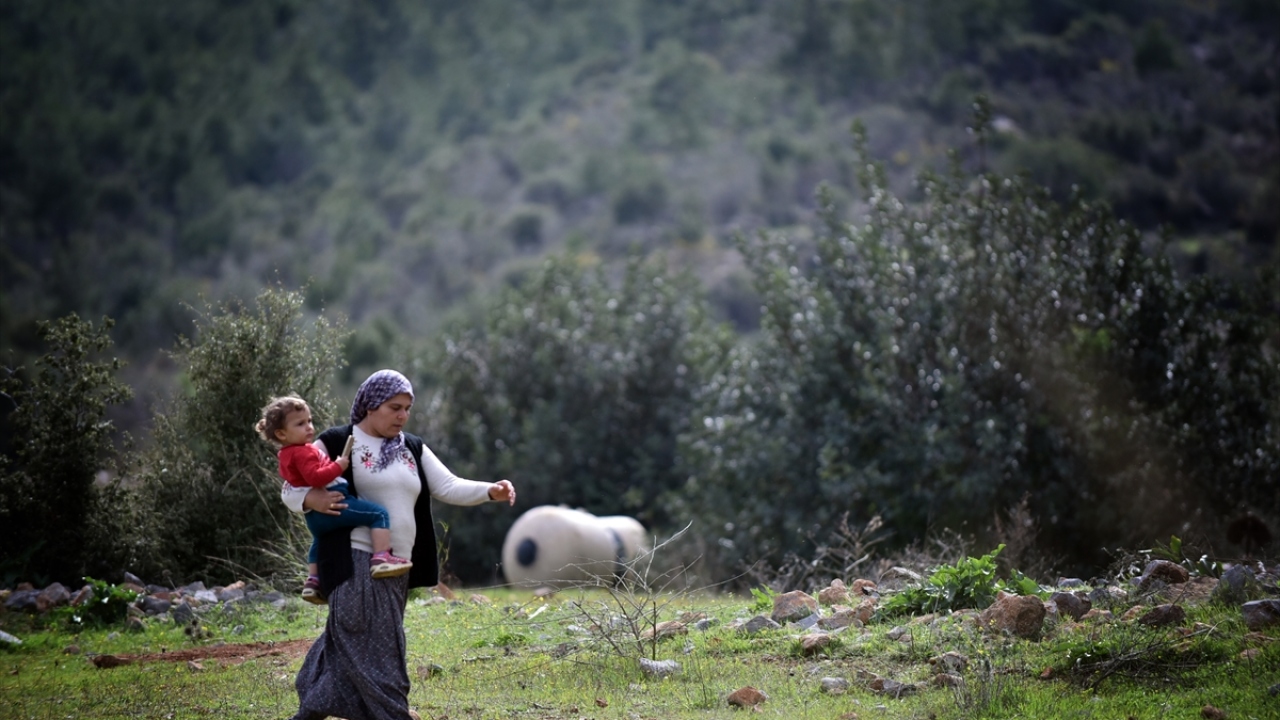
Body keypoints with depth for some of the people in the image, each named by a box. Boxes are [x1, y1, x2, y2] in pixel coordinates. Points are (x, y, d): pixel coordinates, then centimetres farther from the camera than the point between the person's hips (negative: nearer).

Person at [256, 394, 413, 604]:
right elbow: (316, 477, -30)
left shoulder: (286, 455, 18)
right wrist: (339, 465, -23)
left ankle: (312, 580, 41)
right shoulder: (303, 453, -15)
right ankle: (381, 558, -28)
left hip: (315, 515, 11)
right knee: (379, 514, -17)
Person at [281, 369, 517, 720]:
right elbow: (291, 490, 0)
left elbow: (450, 487, 5)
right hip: (356, 565, -6)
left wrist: (490, 491, -13)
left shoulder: (413, 449, 14)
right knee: (375, 656, -10)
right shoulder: (336, 443, -3)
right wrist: (313, 499, -23)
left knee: (346, 652, 12)